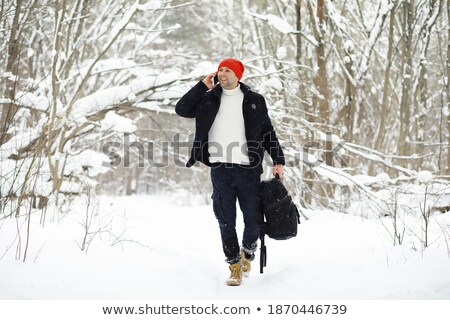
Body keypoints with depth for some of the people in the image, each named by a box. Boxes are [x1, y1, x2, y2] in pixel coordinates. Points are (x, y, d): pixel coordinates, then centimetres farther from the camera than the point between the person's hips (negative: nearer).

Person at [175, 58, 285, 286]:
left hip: (248, 168, -1)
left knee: (253, 218, 3)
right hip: (220, 169, 1)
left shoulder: (254, 101, 7)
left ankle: (248, 252, 31)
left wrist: (278, 160, 4)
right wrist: (203, 87, 0)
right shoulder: (209, 99, 11)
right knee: (226, 222, 3)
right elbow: (181, 109, 3)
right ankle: (235, 266, 14)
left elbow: (267, 132, 12)